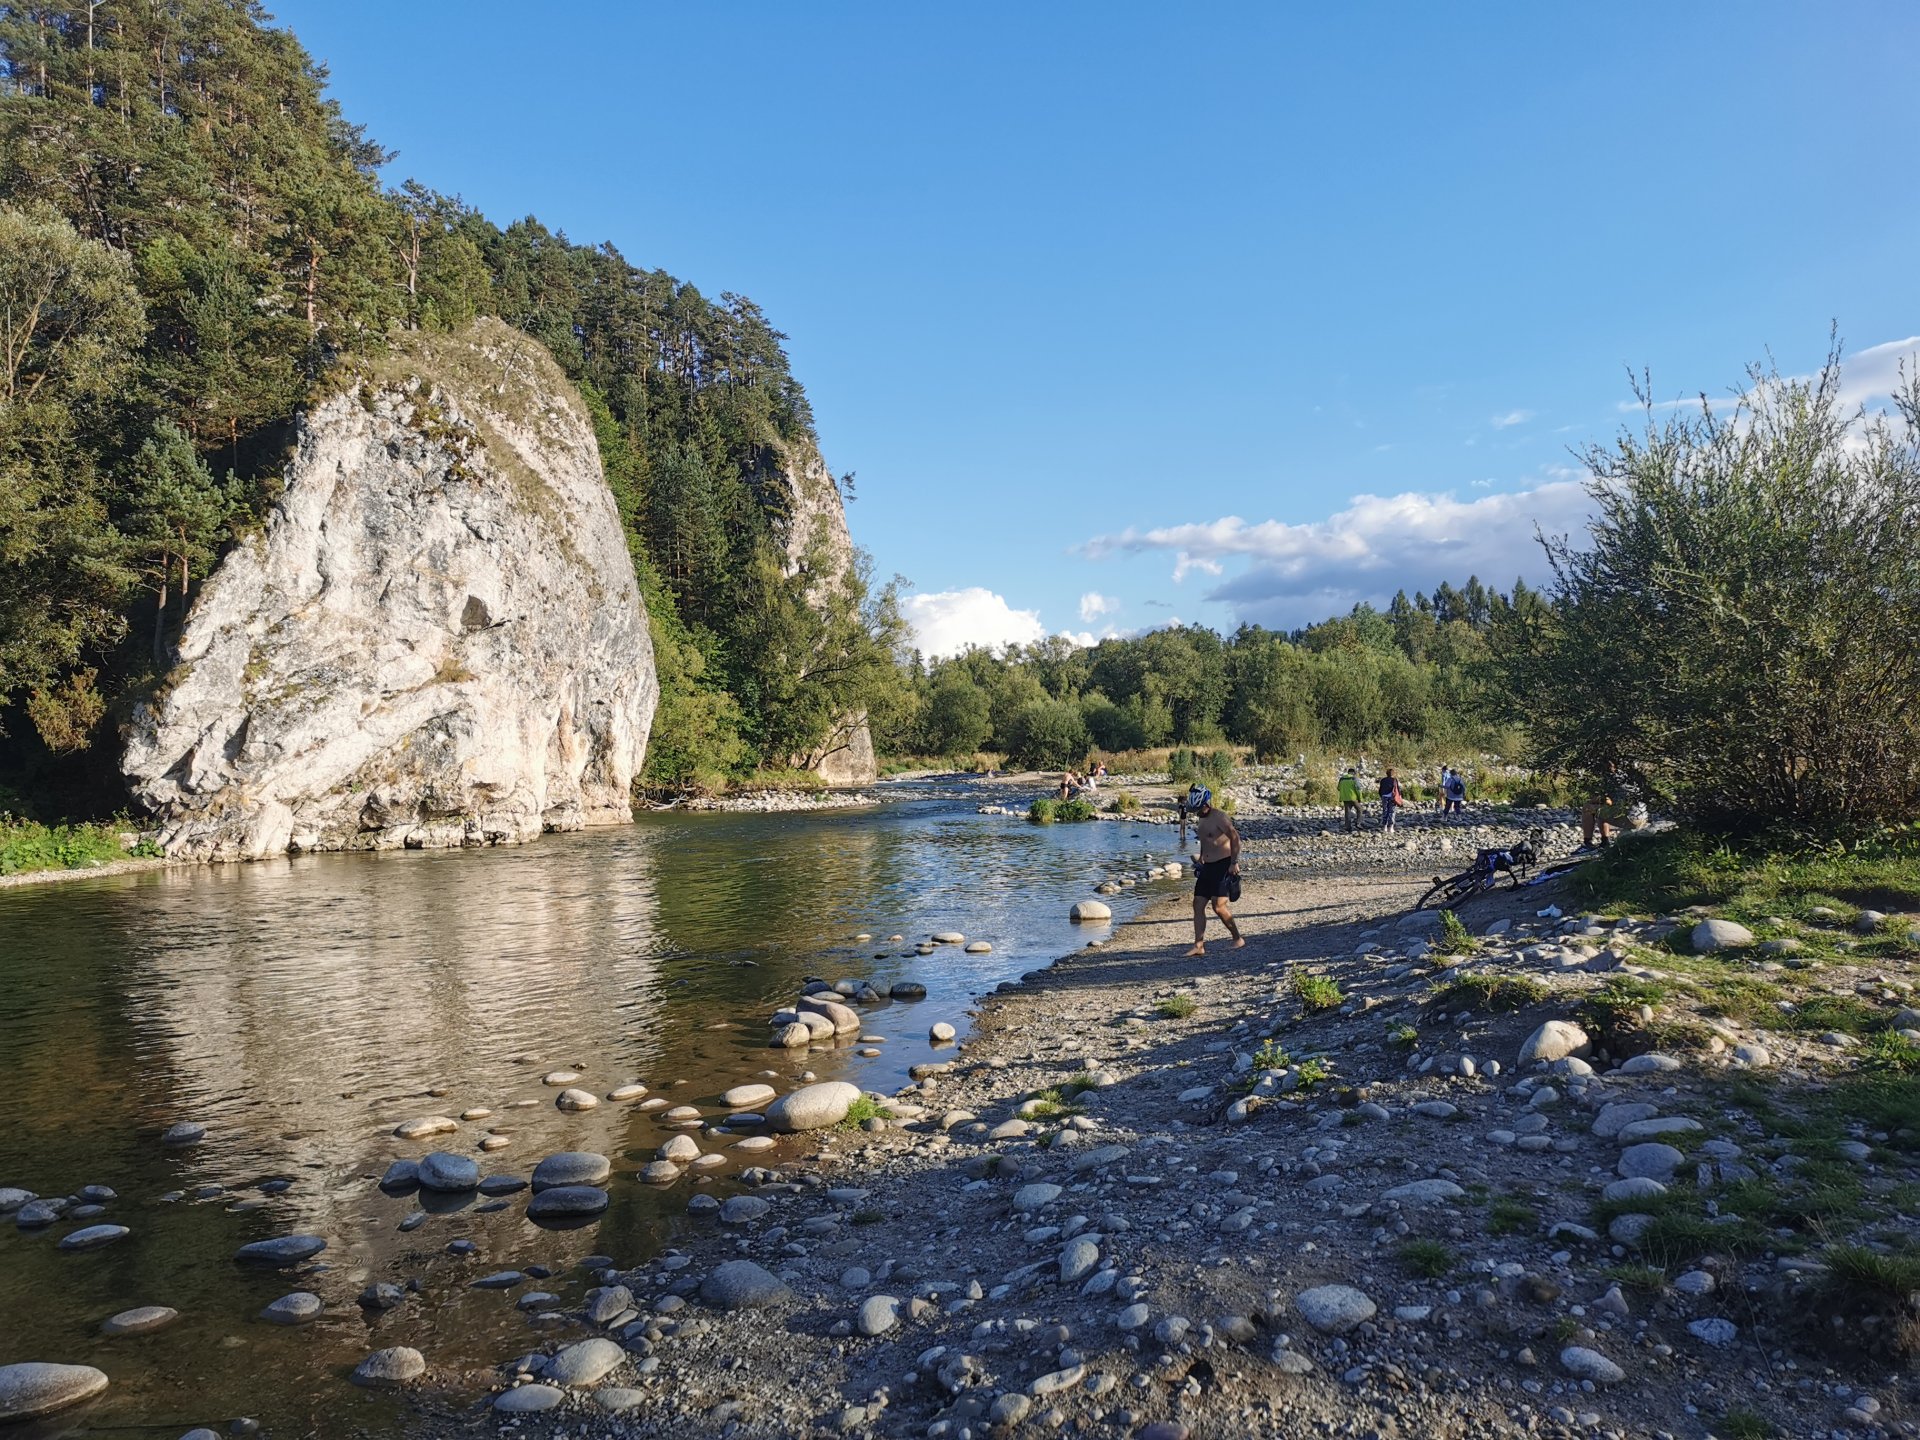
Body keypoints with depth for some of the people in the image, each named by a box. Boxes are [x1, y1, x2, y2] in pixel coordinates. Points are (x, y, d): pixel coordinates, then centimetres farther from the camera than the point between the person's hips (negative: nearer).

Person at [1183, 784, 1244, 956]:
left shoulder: (1220, 817, -13)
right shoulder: (1201, 820, 15)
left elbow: (1235, 837, -20)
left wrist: (1234, 863, -22)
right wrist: (1200, 861, 21)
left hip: (1223, 866, -9)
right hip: (1208, 866, 9)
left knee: (1219, 906, -13)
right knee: (1198, 905, 2)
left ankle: (1238, 938, 5)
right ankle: (1199, 945, 4)